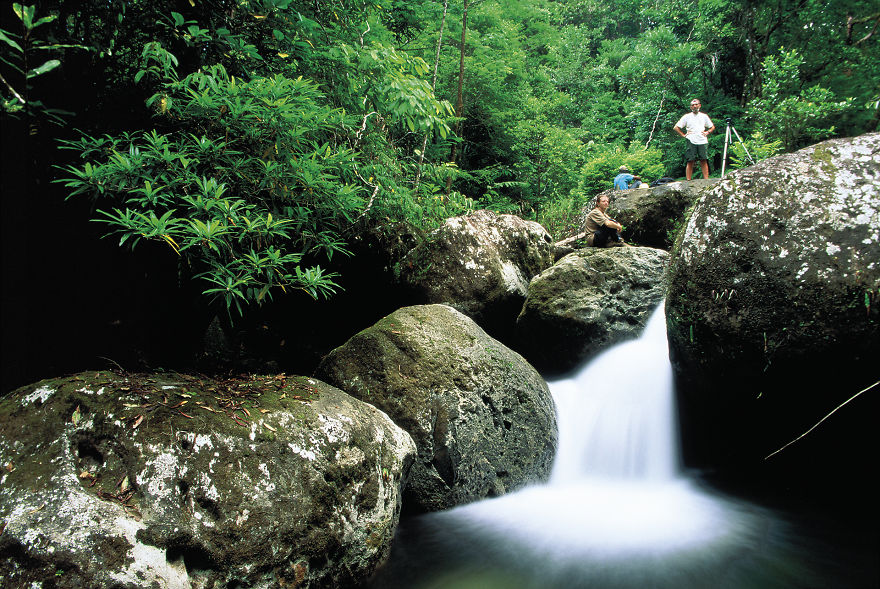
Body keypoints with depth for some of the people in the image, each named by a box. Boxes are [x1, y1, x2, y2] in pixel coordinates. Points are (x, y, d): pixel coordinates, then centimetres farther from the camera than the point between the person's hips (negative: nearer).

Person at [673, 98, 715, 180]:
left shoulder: (704, 116, 16)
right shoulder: (687, 117, 9)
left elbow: (712, 127, 26)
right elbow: (676, 127, 8)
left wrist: (707, 132, 9)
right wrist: (683, 135, 2)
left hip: (702, 141, 2)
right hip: (691, 142, -2)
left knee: (704, 161, -2)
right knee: (690, 161, -5)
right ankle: (688, 180, -5)